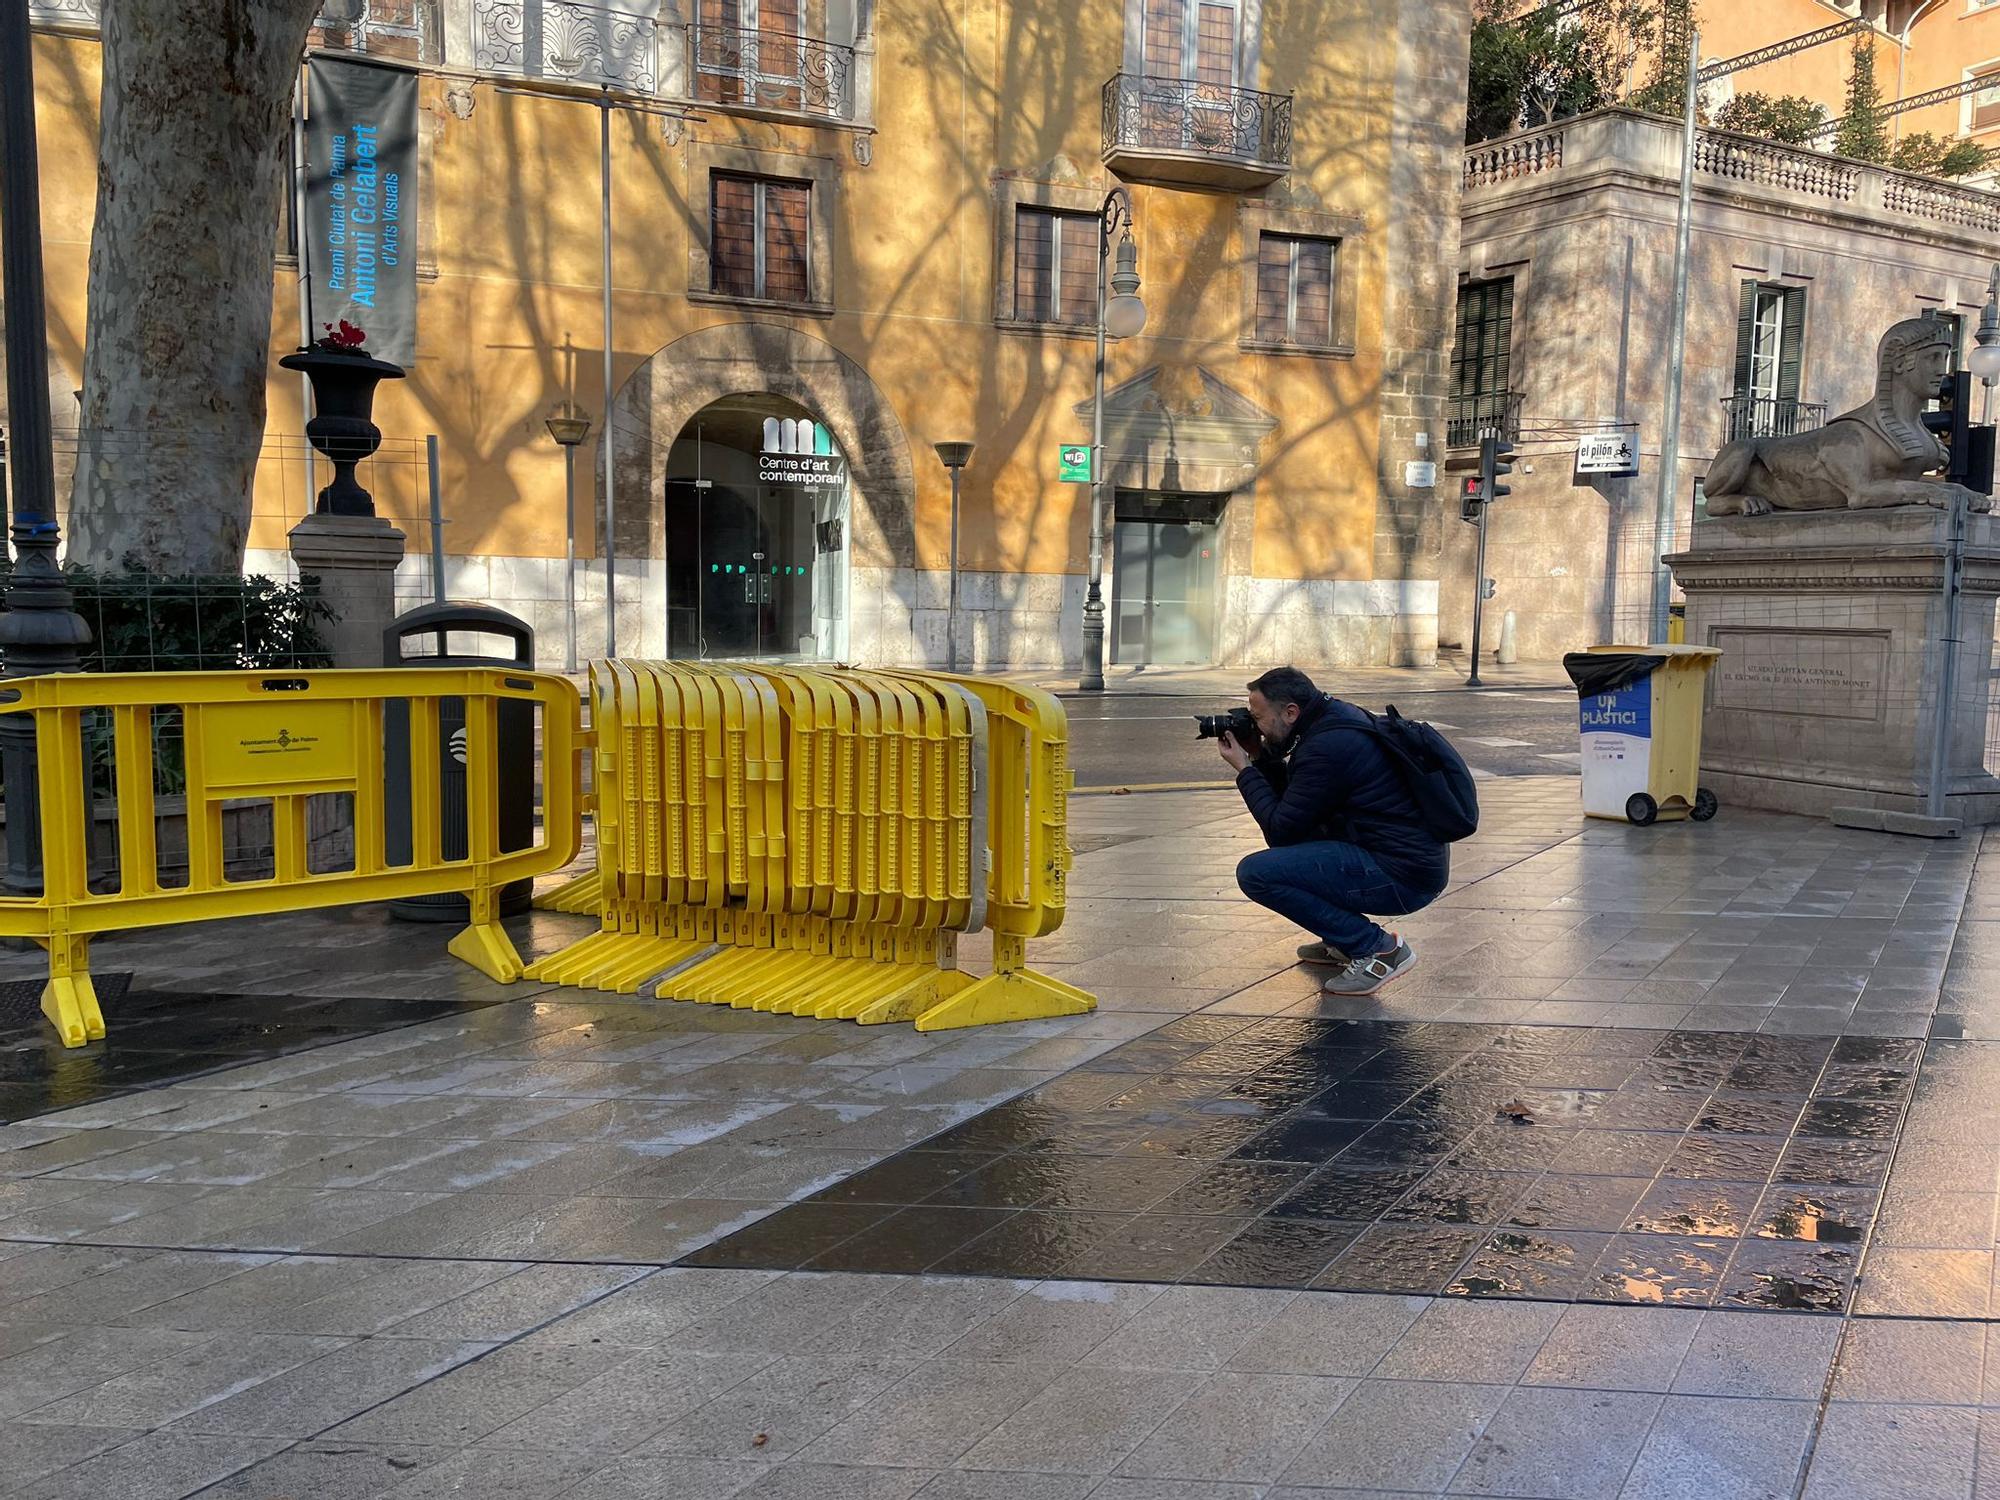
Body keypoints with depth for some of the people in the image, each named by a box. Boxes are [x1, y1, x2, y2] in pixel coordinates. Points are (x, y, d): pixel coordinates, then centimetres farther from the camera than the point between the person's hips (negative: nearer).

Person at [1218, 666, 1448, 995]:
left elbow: (1280, 831, -13)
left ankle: (1376, 948, -8)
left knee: (1255, 872, -17)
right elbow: (1291, 799, 21)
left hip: (1403, 880, -10)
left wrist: (1244, 770, -4)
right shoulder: (1339, 717, 10)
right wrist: (1260, 756, 9)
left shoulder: (1326, 747, -20)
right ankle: (1344, 941, 19)